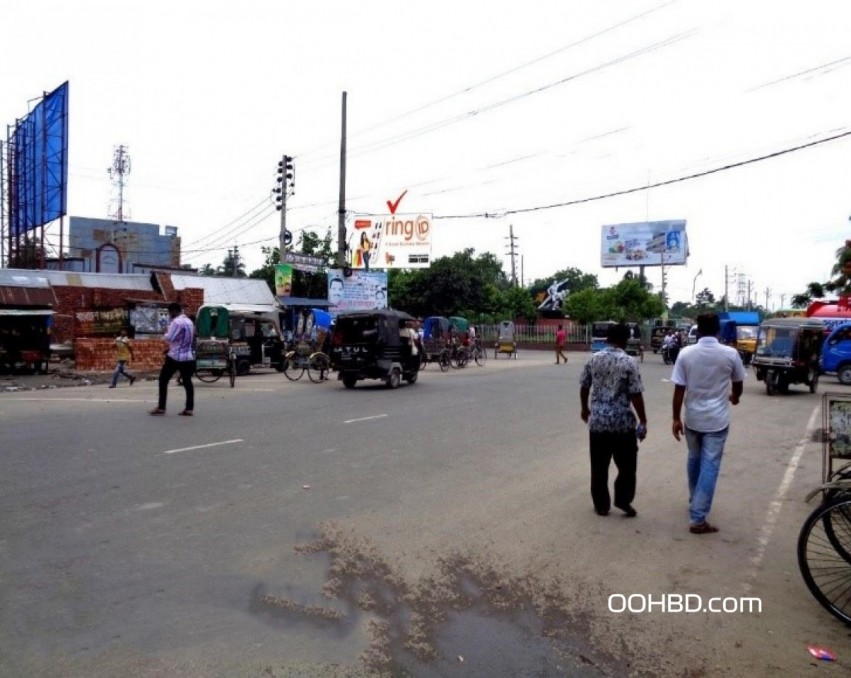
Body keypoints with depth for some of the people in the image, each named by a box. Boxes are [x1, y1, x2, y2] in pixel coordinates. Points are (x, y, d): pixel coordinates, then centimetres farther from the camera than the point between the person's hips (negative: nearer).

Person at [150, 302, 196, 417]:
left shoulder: (176, 321, -14)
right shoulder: (189, 321, 13)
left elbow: (169, 338, -19)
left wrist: (166, 331, 3)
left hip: (175, 357, -7)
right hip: (188, 356, 7)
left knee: (163, 380, 3)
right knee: (187, 381, 6)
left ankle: (161, 408, 3)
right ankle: (189, 408, 3)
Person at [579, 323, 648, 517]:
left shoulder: (593, 359, 2)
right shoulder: (629, 362, -10)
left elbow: (584, 386, 9)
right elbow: (636, 395, -12)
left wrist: (585, 408, 25)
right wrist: (643, 422, -3)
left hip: (597, 420, 3)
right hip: (623, 422, -3)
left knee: (599, 467, 11)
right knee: (627, 465, 14)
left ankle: (601, 505, 17)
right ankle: (623, 499, 10)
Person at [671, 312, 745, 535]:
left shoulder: (686, 353, -8)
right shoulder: (731, 354, -8)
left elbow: (679, 390, -7)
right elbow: (738, 385, 9)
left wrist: (676, 418, 2)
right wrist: (734, 397, 31)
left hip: (692, 418, 2)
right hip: (717, 420, -2)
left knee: (694, 460, 21)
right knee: (709, 466, 0)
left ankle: (695, 502, 38)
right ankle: (698, 519, -2)